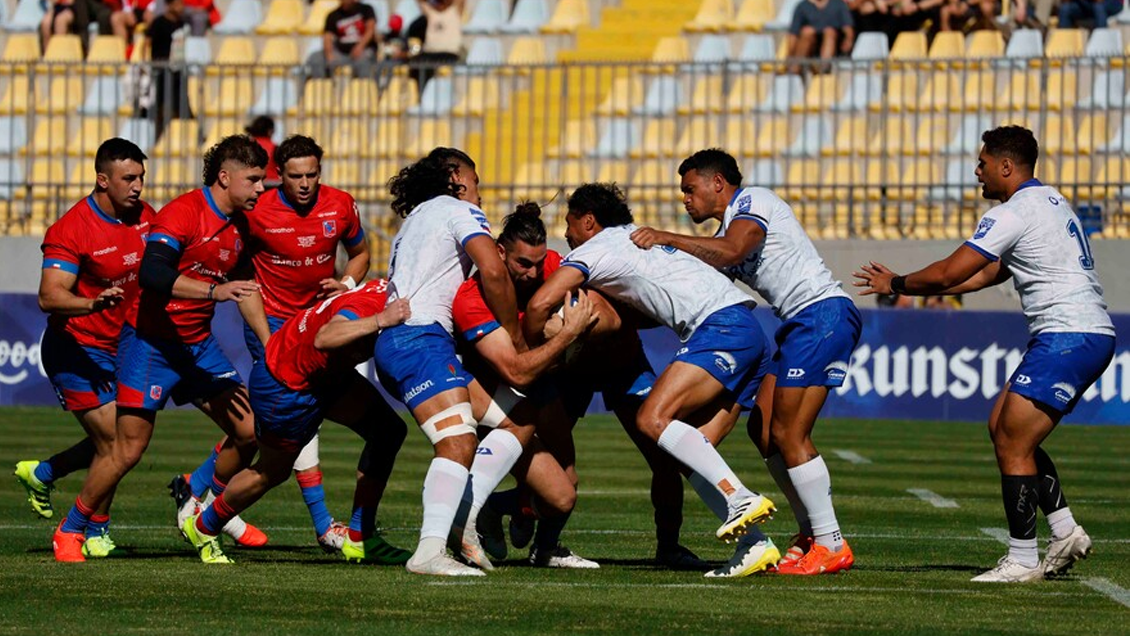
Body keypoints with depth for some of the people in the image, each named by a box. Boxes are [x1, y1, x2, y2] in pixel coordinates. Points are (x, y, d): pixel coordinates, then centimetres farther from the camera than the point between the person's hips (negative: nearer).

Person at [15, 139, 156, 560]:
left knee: (113, 442, 12)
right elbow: (50, 297, -31)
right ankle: (96, 532, 7)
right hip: (76, 350, -7)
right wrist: (94, 303, -48)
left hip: (119, 347, 7)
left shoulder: (144, 216, 0)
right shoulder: (72, 230, -22)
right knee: (113, 441, -11)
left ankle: (41, 474, 35)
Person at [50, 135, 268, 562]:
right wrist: (214, 290, -40)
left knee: (249, 430, -1)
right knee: (128, 450, -6)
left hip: (198, 343, 7)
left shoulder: (238, 226, 7)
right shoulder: (182, 213, -18)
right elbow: (152, 273, -33)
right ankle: (70, 532, 11)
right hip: (151, 342, -7)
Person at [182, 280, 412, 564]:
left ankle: (360, 538, 4)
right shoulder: (366, 305, -40)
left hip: (328, 375, 8)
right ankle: (203, 527, 38)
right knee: (272, 472, 12)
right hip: (283, 385, -8)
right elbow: (324, 339, -58)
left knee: (389, 431, -4)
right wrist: (380, 321, -69)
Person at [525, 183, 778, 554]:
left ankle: (742, 500, -29)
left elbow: (541, 304, -10)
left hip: (722, 328, -9)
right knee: (692, 449, 3)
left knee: (653, 419, -19)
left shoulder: (594, 250, 2)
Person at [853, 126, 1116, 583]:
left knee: (1012, 444, -7)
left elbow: (947, 274, -12)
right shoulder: (1050, 203, 21)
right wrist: (906, 285, 25)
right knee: (1004, 427, 14)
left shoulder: (1013, 214, -11)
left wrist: (896, 284, 6)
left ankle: (1022, 559, -5)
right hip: (1089, 336, 10)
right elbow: (986, 275, 27)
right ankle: (1065, 531, 12)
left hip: (1068, 336, -10)